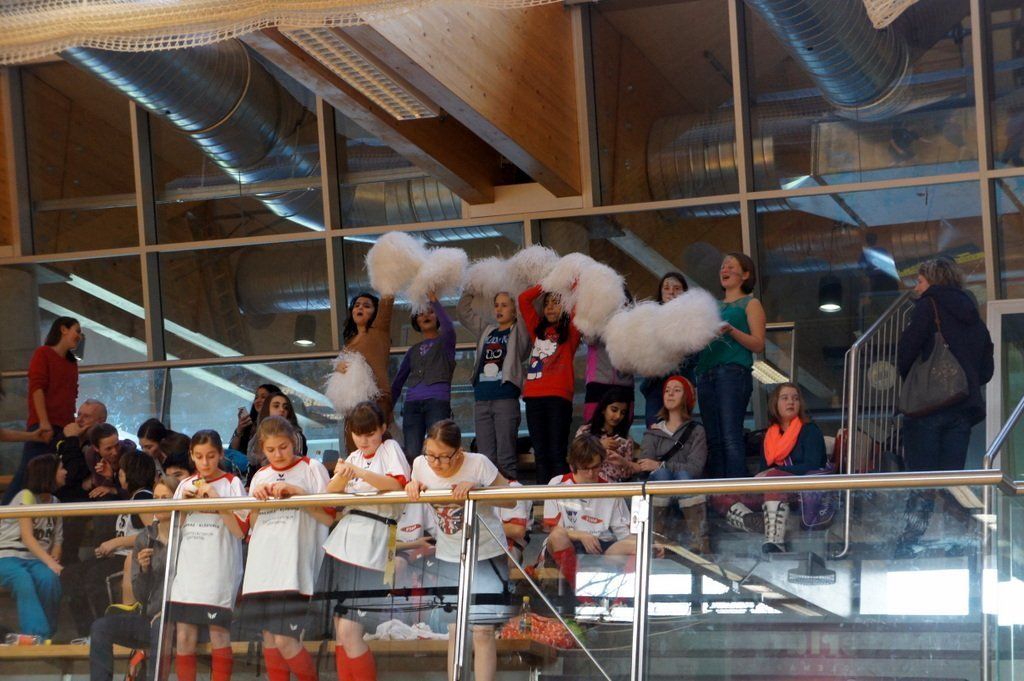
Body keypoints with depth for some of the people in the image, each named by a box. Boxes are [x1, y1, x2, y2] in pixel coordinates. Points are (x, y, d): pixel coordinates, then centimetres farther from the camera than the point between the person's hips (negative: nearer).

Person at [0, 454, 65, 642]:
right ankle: (36, 634, -43)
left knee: (49, 578, -31)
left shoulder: (54, 502, 16)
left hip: (36, 560, 5)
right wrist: (49, 562, -27)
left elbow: (57, 540, 10)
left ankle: (48, 633, -20)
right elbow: (27, 537, -15)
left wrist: (53, 560, -12)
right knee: (24, 582, -37)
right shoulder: (26, 496, -5)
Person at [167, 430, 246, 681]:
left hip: (218, 573, -4)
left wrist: (216, 500, -14)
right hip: (188, 572, 4)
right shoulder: (186, 485, 14)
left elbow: (240, 530, -7)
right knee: (183, 636, 2)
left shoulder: (232, 484, 1)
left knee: (219, 634, -5)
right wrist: (183, 502, 0)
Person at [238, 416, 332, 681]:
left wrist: (297, 492, -14)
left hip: (294, 567, -5)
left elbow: (328, 517, -4)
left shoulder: (311, 469, 2)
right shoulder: (260, 477, 17)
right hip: (263, 567, 5)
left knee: (285, 641, -12)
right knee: (268, 637, 6)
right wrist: (256, 500, 2)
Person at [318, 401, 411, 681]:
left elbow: (398, 484, -14)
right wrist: (341, 476, -13)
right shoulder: (354, 457, 19)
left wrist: (360, 473, -22)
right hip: (343, 542, 7)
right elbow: (331, 492, 8)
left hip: (371, 545, -7)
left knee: (349, 633, -13)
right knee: (340, 633, 7)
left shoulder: (390, 448, 2)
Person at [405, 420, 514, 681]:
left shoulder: (478, 464, -22)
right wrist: (413, 487, -13)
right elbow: (416, 496, 10)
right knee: (454, 630, 9)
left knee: (482, 630, -11)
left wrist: (477, 488, -32)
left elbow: (511, 500, -16)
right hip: (448, 558, 4)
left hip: (486, 554, -4)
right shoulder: (421, 464, -10)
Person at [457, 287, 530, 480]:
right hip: (482, 401, 5)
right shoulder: (486, 331, 21)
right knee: (486, 458, 3)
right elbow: (462, 309, 26)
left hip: (506, 400, -5)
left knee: (506, 457, -8)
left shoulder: (519, 332, 6)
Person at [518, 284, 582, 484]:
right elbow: (523, 299, 20)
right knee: (540, 453, 2)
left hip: (558, 396, -5)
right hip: (533, 397, 5)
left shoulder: (570, 332, 9)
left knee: (557, 453, -10)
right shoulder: (538, 329, 22)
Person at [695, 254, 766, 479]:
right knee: (714, 440, 0)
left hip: (733, 373, -6)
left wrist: (731, 330, -15)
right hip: (706, 374, 6)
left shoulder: (750, 304, 9)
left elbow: (758, 344, -2)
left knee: (731, 438, -17)